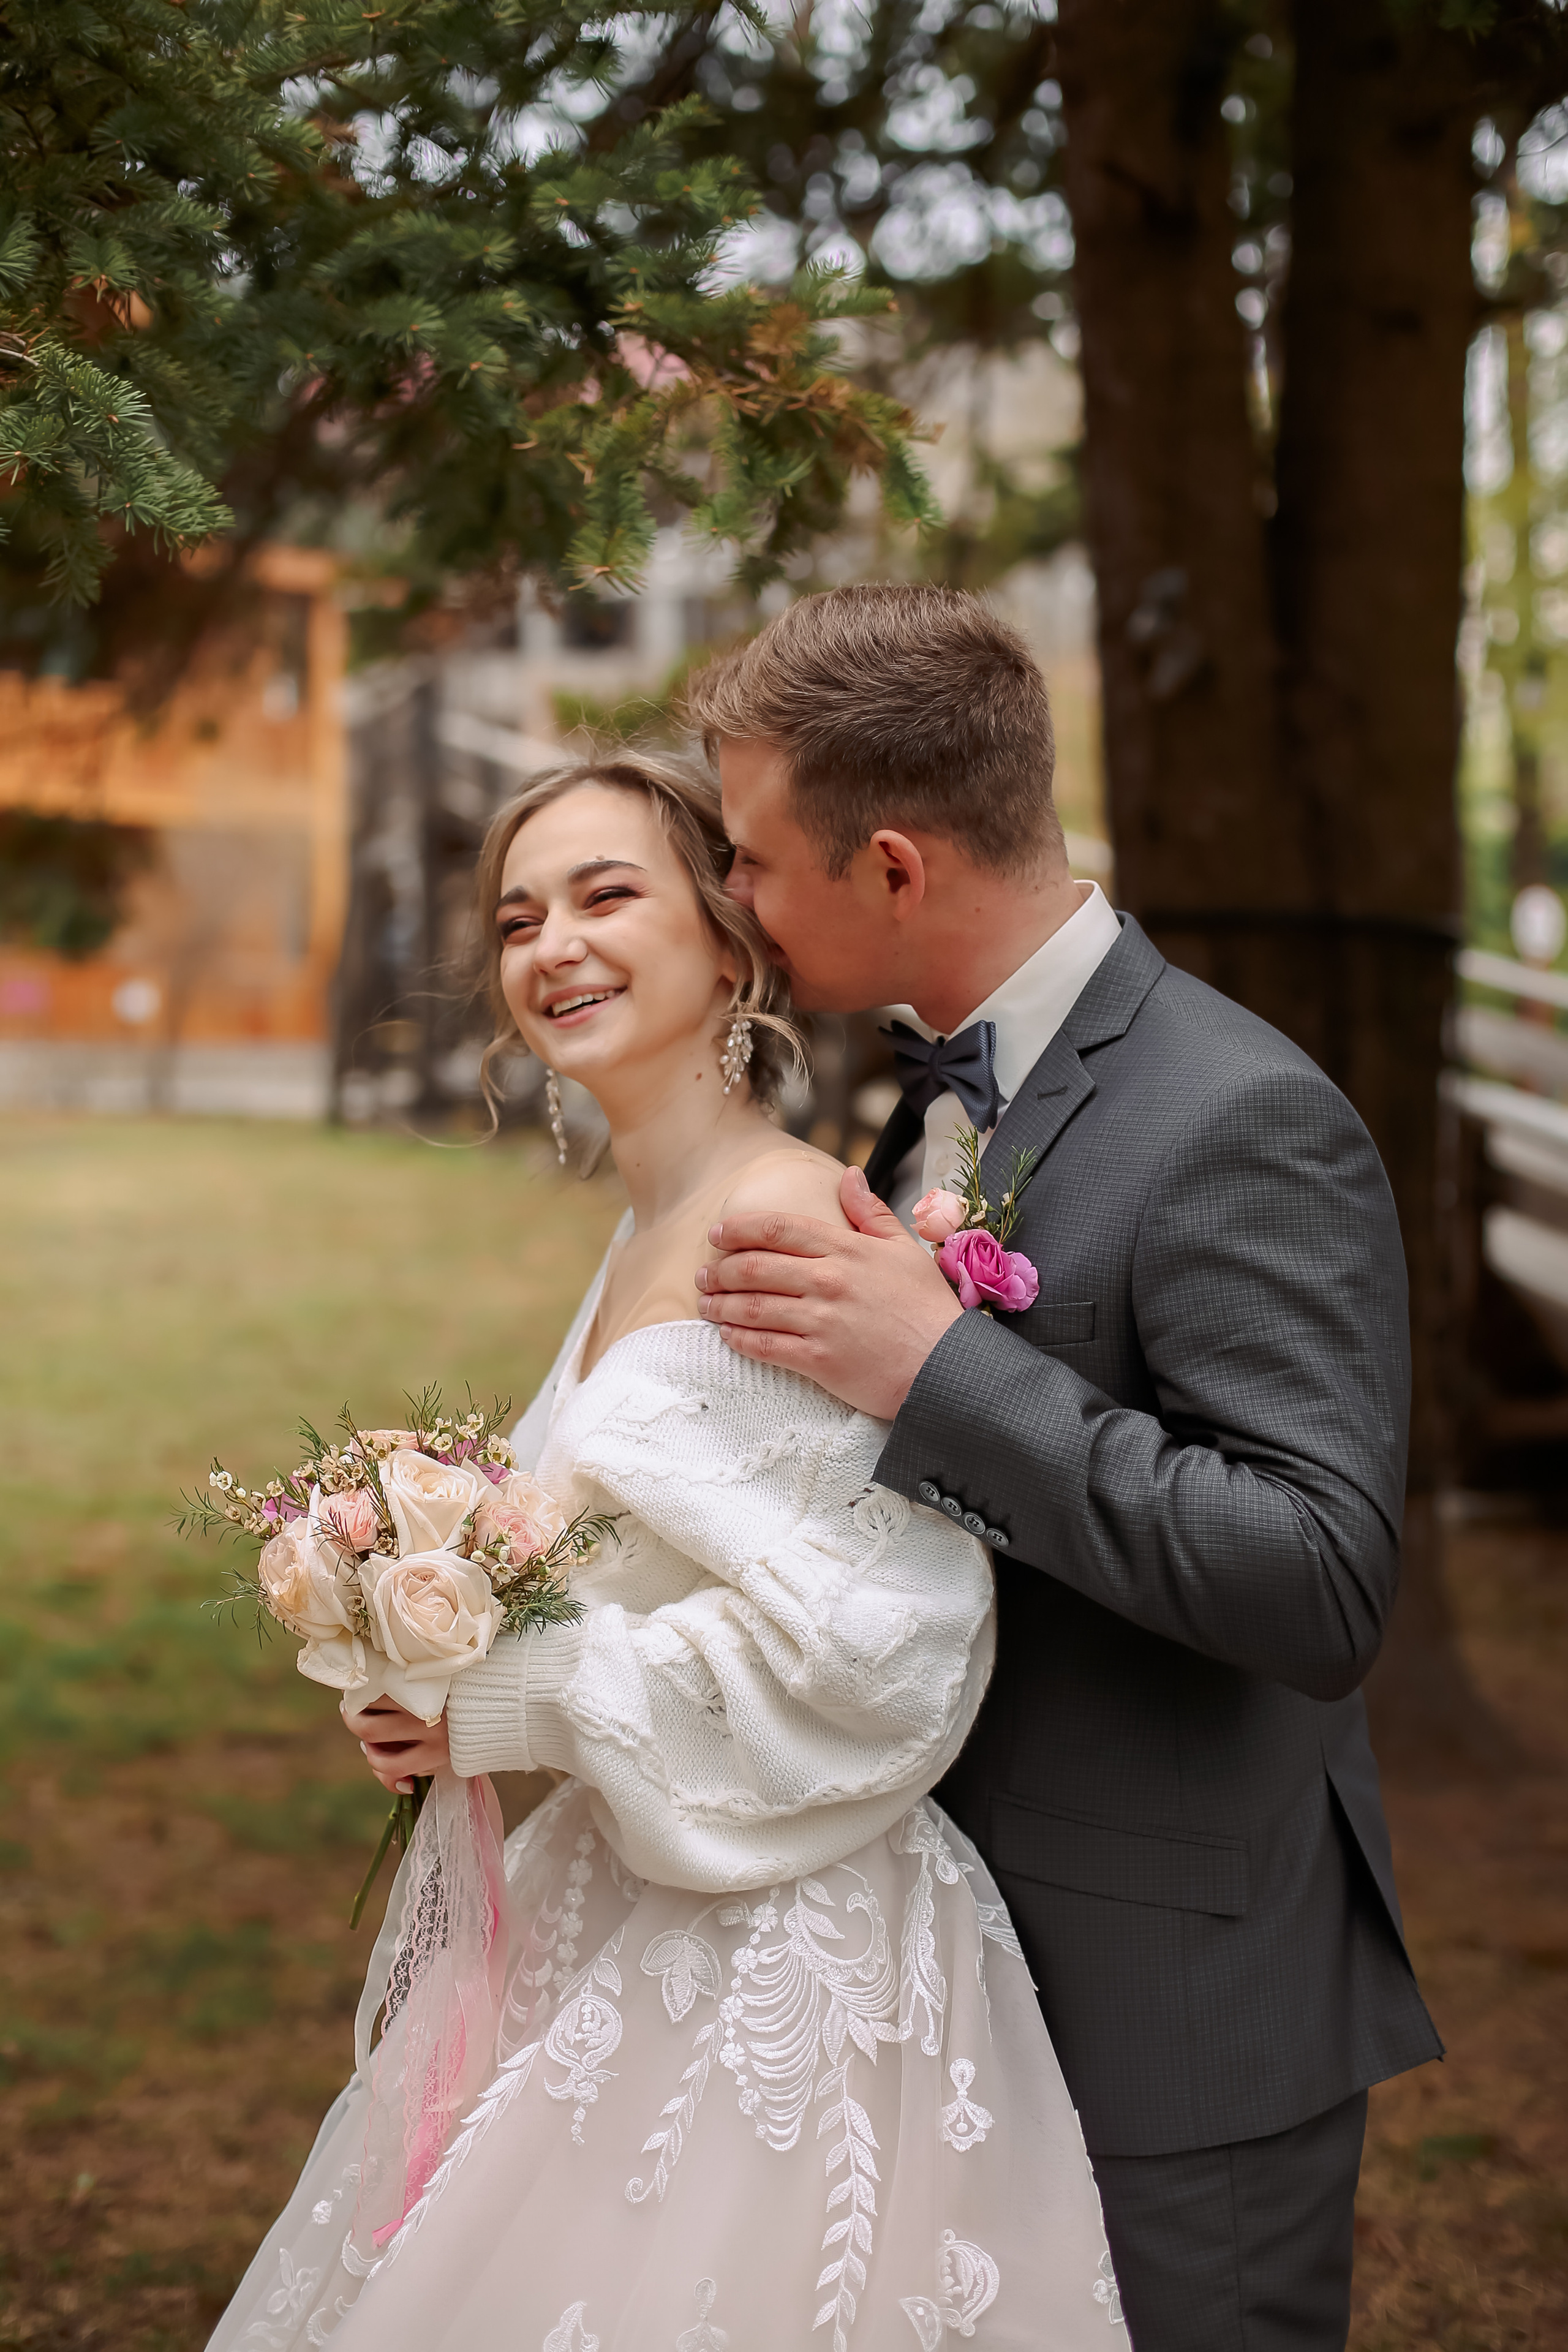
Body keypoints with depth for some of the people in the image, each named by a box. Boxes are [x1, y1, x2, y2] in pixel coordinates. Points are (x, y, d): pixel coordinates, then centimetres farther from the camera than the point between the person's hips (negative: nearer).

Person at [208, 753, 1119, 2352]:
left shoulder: (789, 1221, -19)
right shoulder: (648, 1230, 9)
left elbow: (873, 1642, -25)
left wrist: (518, 1706, -17)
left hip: (775, 1961, -9)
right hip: (615, 1922, 9)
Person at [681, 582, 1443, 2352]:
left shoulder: (1239, 1126, -22)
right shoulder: (941, 1091, 7)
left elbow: (1325, 1590, -29)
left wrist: (938, 1369, -29)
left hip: (1171, 2021, -8)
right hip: (968, 1984, 9)